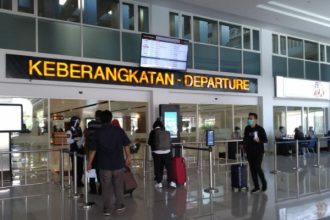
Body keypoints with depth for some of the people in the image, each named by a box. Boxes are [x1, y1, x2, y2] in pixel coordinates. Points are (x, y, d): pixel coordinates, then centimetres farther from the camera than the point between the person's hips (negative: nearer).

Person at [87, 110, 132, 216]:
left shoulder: (98, 132, -6)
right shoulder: (119, 130, -3)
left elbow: (92, 149, -4)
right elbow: (126, 145, 2)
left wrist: (89, 163, 5)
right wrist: (128, 157, 14)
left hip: (104, 164, -1)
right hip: (118, 163, 1)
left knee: (106, 187, 8)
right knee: (118, 185, 14)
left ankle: (107, 209, 15)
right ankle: (119, 206, 23)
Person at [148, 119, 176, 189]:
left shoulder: (153, 132, -5)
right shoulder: (167, 132, 4)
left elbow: (149, 143, 2)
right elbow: (170, 142, 9)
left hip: (157, 153, -2)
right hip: (167, 152, 2)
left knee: (158, 168, 7)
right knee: (169, 167, 7)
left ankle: (159, 182, 9)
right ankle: (170, 181, 4)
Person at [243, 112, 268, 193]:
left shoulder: (260, 129, -8)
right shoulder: (247, 129, 5)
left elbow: (266, 140, -6)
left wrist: (259, 140, -24)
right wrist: (245, 144, 2)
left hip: (258, 152, -5)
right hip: (250, 152, 5)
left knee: (257, 168, -10)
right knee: (252, 169, 5)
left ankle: (264, 182, 16)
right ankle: (256, 187, 15)